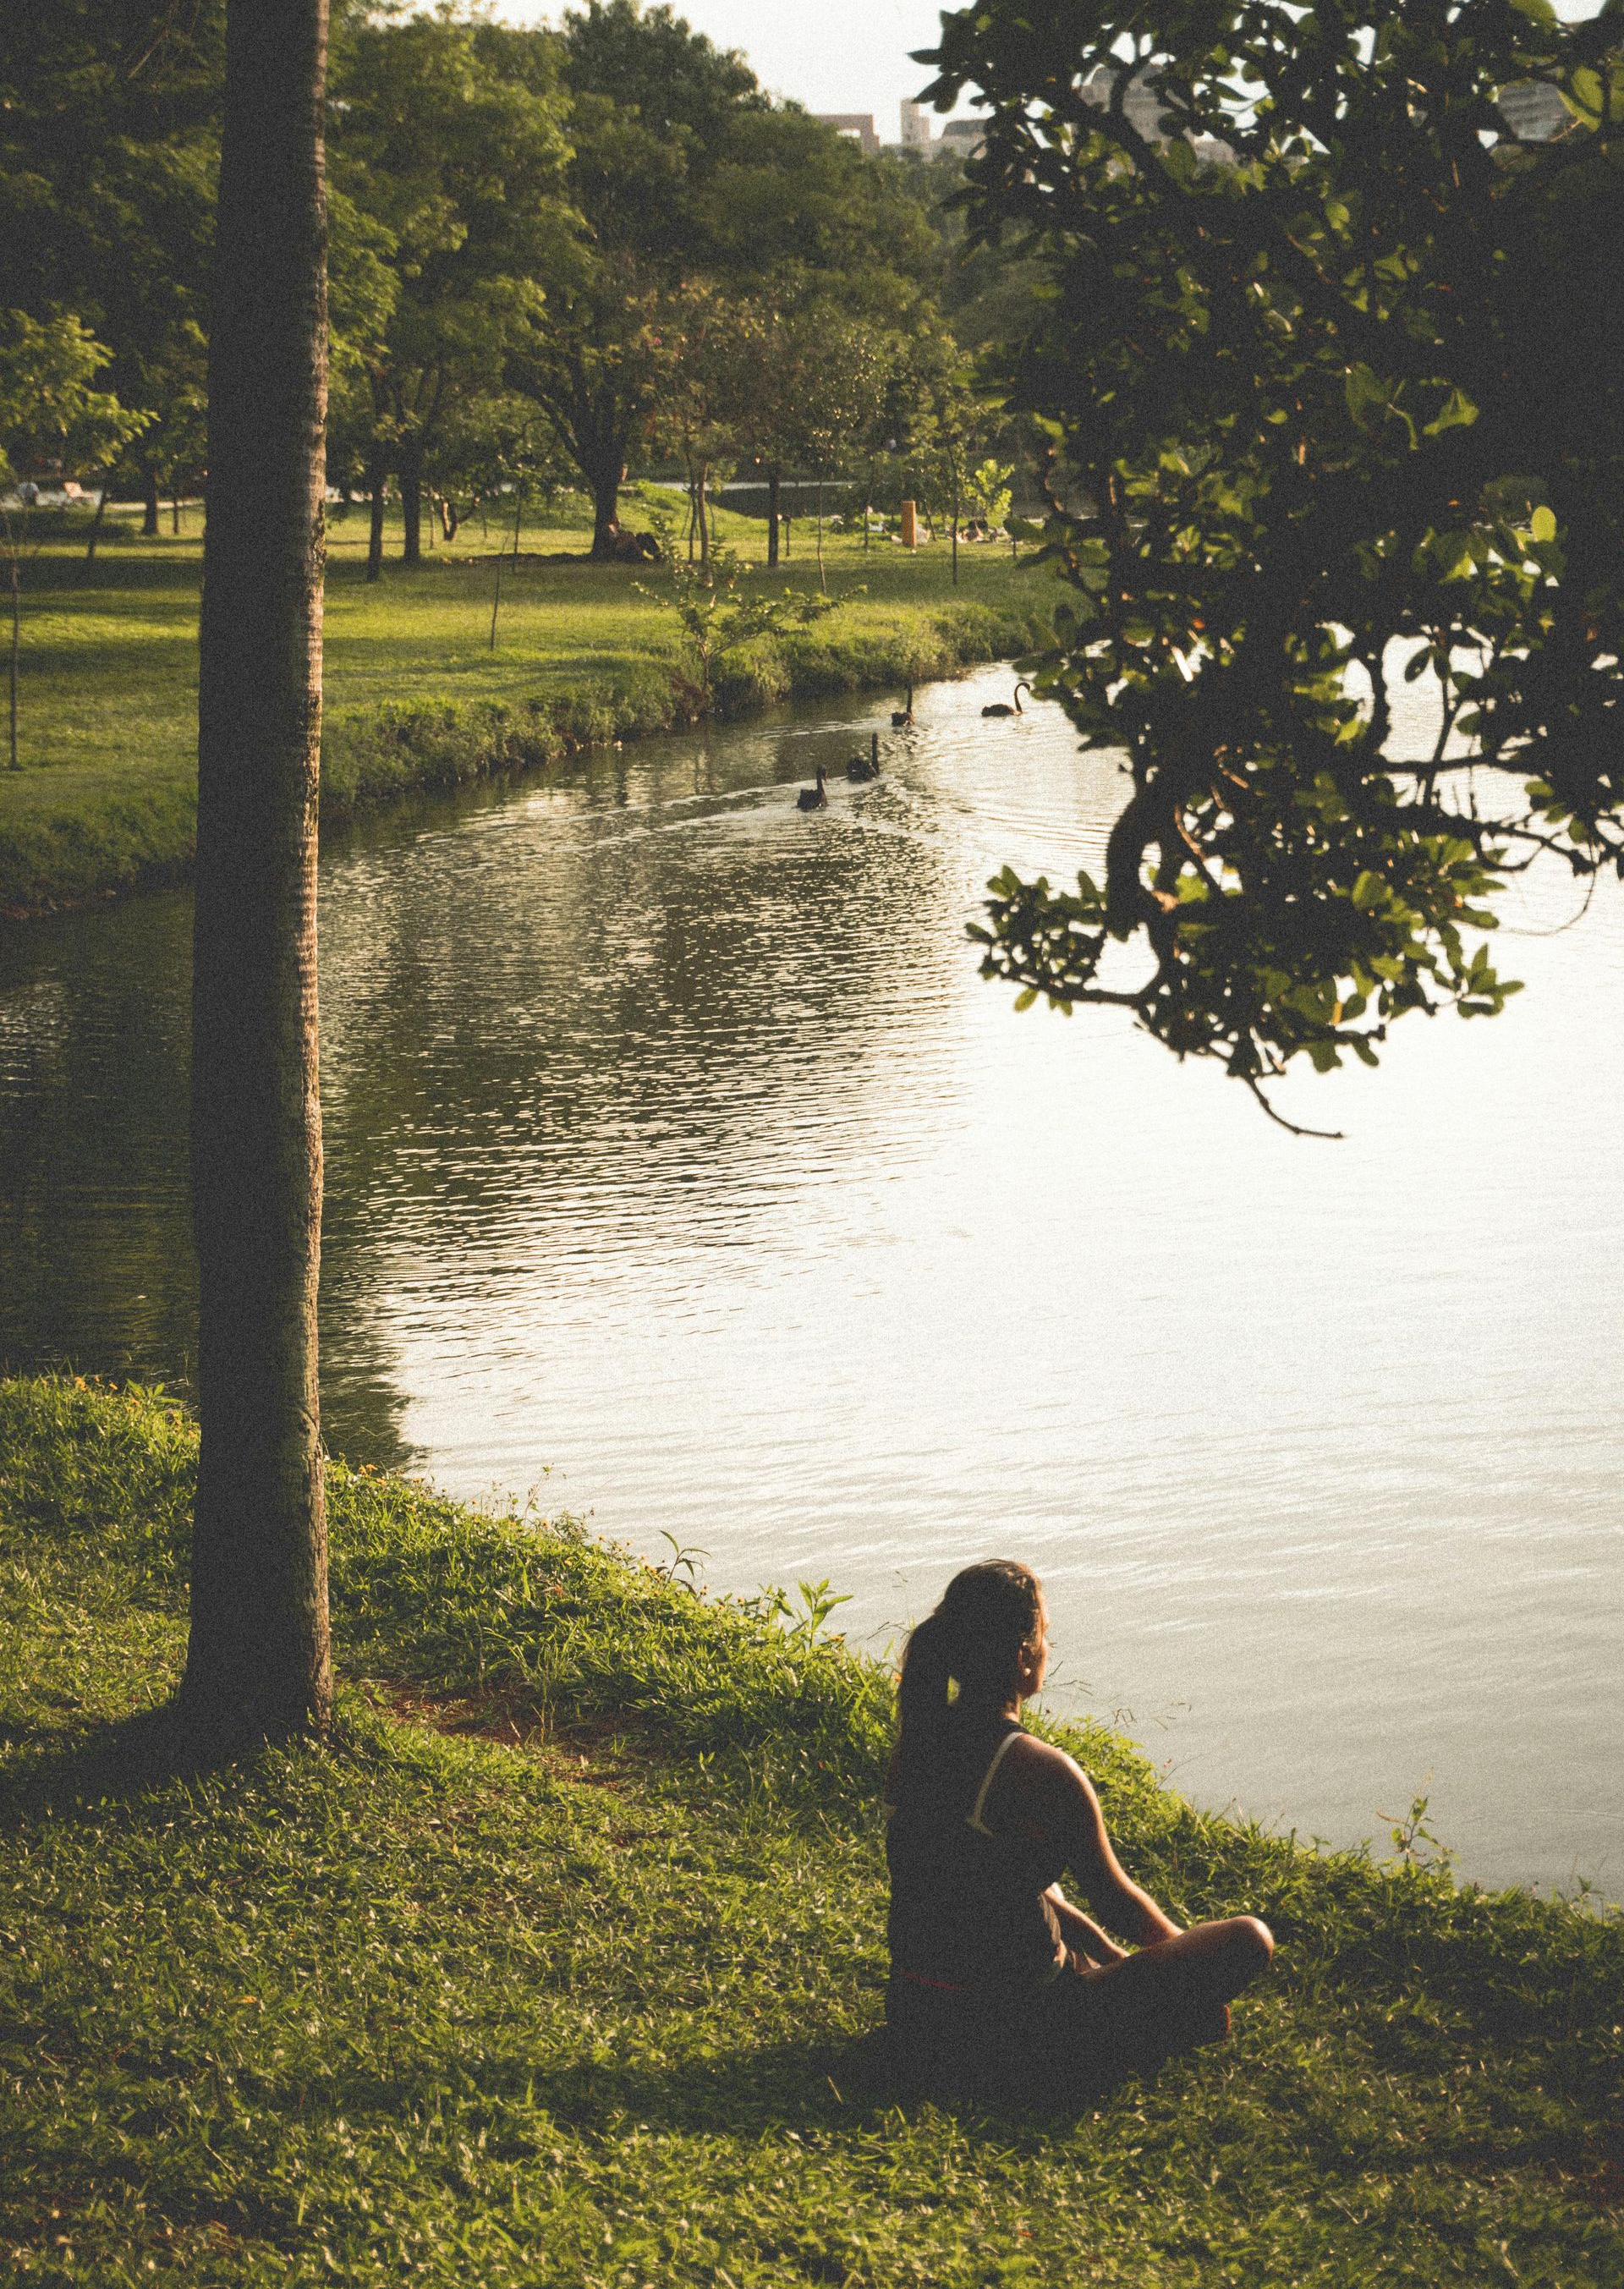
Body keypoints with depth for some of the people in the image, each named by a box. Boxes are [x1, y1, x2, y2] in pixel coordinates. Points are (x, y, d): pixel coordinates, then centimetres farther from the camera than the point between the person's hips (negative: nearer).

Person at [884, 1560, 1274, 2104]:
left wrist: (1111, 1958, 19)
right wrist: (1185, 1952, 17)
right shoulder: (1040, 1770, -20)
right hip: (1013, 2041, -8)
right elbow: (1115, 1901, -4)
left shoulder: (915, 1744, 2)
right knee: (1248, 1939, 1)